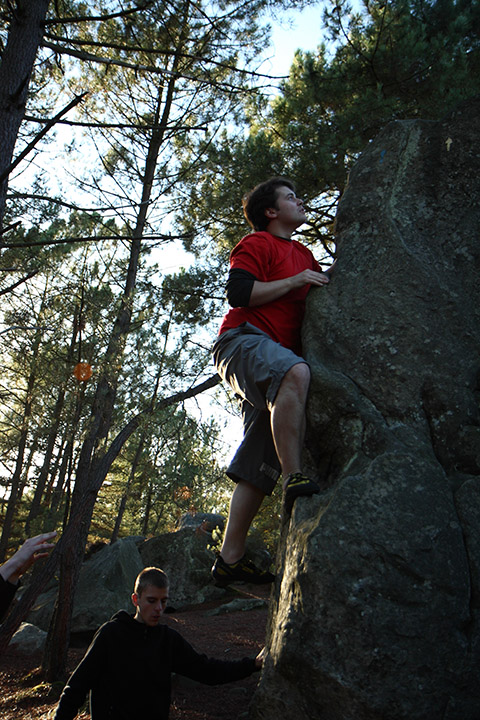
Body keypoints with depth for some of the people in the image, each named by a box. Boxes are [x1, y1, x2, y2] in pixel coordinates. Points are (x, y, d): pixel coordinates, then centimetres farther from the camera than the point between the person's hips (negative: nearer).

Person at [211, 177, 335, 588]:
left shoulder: (303, 254, 28)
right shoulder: (257, 243, 4)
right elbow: (238, 292, -10)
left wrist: (333, 272, 15)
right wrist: (295, 281, -9)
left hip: (279, 352, 8)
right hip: (243, 340, -8)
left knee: (259, 464, 0)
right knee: (295, 373, -41)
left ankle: (230, 559, 2)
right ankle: (294, 479, -39)